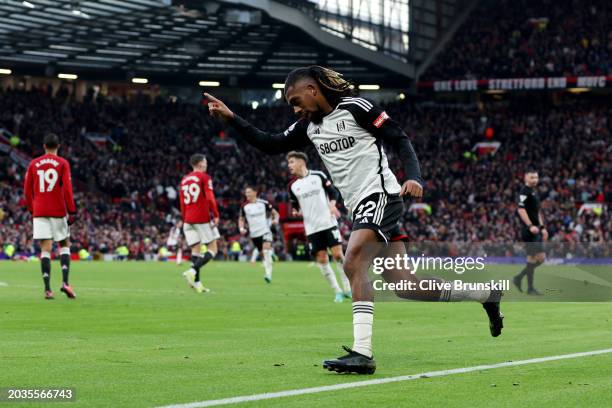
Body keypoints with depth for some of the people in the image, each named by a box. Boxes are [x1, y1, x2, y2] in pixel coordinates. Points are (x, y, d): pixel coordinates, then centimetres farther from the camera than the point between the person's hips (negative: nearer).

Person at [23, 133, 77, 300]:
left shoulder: (33, 164, 8)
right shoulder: (63, 163, -1)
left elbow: (27, 189, 9)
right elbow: (67, 188, -8)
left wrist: (32, 210, 19)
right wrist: (72, 211, -4)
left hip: (39, 212, 2)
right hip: (58, 211, -2)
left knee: (45, 249, -1)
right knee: (64, 245, 12)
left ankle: (47, 289, -9)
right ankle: (65, 282, -4)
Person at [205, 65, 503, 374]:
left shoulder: (354, 107, -6)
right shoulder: (309, 126, 16)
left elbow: (399, 139, -8)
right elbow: (270, 145, 16)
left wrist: (414, 178, -22)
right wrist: (231, 118, 7)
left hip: (379, 195, -8)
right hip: (360, 207, 8)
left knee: (353, 263, -25)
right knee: (403, 285, 6)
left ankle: (362, 352, -30)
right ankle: (487, 294, 21)